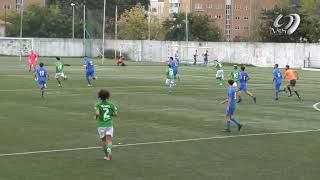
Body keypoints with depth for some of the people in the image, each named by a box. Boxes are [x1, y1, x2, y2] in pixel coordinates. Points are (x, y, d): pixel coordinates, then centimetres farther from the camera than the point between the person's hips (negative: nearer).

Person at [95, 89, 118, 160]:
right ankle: (109, 150, -34)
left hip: (101, 125, 0)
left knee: (103, 141, 16)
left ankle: (106, 156, 21)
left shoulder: (98, 104, -6)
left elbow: (97, 113, -20)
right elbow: (115, 114, -1)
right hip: (109, 124, 0)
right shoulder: (111, 104, 0)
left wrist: (96, 117, 1)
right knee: (109, 141, -4)